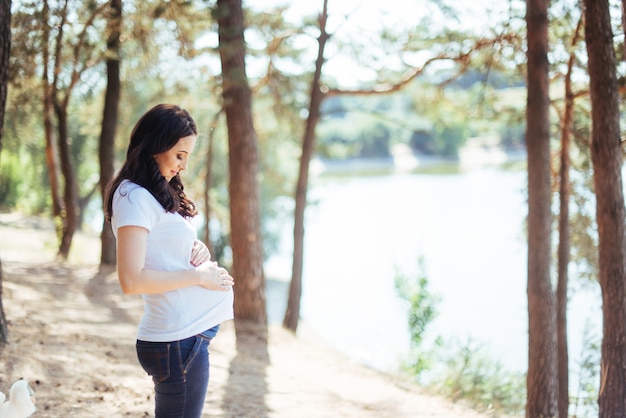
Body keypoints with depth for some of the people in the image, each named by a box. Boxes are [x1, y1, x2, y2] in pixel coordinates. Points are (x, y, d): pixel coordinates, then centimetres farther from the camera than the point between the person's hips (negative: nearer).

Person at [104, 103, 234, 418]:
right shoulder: (135, 196, -16)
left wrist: (197, 252, 0)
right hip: (178, 340, -10)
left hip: (193, 331, 10)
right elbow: (131, 280, -23)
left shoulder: (160, 193, 14)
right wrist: (198, 275, -16)